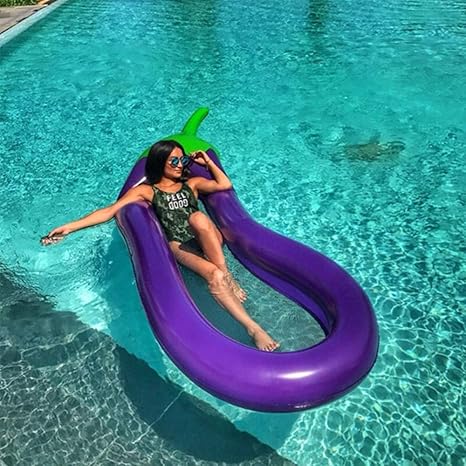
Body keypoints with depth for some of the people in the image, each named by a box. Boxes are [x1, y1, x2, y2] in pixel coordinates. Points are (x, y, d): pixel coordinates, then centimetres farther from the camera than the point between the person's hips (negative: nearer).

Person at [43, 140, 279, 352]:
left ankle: (229, 278, -23)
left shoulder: (192, 183, 21)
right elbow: (109, 211, 3)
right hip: (179, 246, -2)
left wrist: (207, 161, 13)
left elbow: (225, 185, 7)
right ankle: (252, 327, -38)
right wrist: (69, 227, -7)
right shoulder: (146, 190, 12)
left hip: (209, 242, 3)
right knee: (213, 275, -34)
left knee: (198, 218, -34)